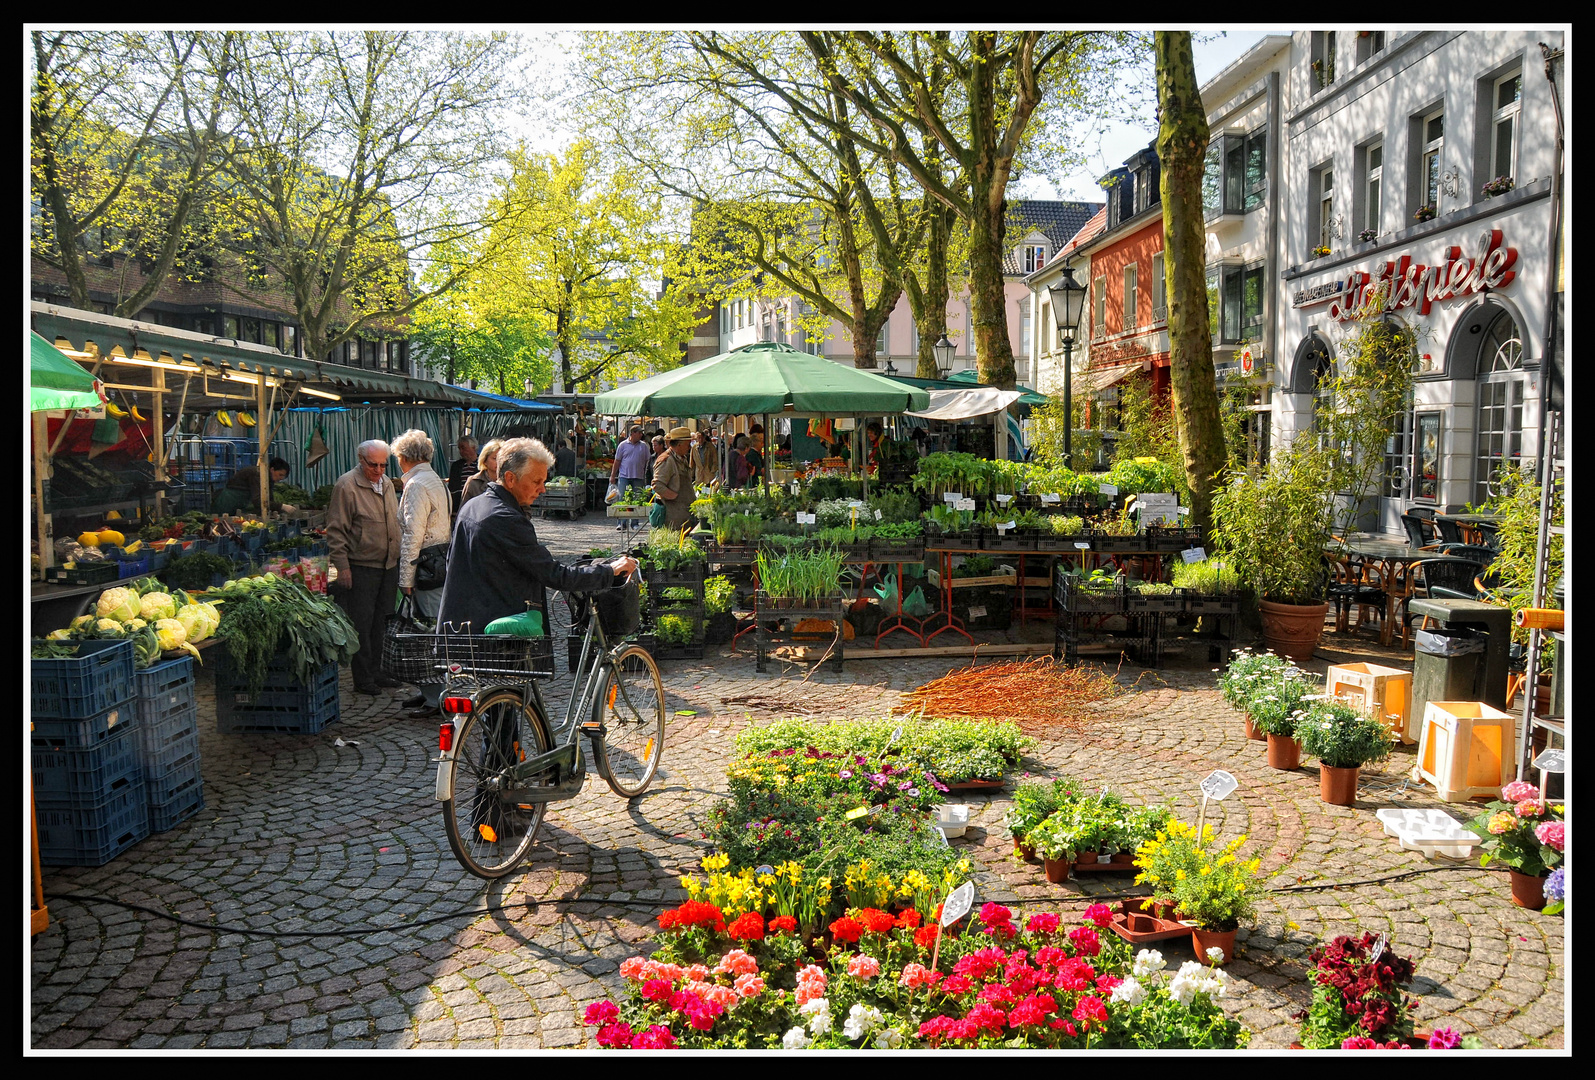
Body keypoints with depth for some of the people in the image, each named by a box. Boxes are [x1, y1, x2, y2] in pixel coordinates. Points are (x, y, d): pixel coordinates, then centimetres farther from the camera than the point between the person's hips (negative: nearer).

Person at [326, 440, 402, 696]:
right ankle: (362, 679, 4)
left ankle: (375, 672, 23)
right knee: (362, 624, -3)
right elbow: (336, 530, -11)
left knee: (379, 622, 13)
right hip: (360, 567, -7)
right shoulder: (346, 485, -10)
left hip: (388, 566, 7)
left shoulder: (386, 483, 13)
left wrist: (398, 559, 20)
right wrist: (342, 567, -15)